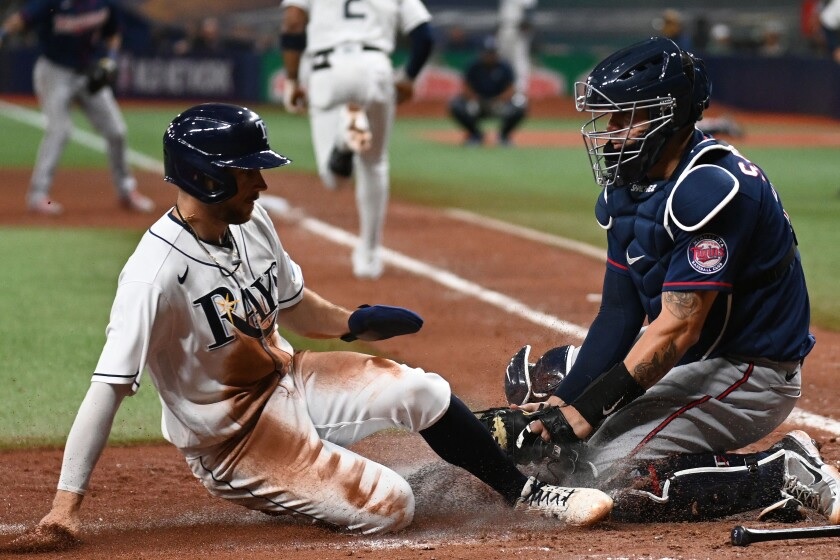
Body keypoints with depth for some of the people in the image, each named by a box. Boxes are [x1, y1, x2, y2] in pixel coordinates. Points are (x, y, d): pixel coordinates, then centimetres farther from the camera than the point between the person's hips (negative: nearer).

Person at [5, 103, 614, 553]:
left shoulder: (253, 225, -3)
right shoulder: (157, 271, -29)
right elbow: (108, 387, -32)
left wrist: (353, 323, -2)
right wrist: (66, 503, -37)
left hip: (286, 379, 7)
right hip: (230, 435, -7)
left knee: (424, 391, -7)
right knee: (389, 508, -17)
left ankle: (527, 493, 12)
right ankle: (267, 491, 10)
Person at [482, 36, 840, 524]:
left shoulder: (710, 187, -26)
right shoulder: (628, 188, 4)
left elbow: (678, 328, -27)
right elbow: (619, 316, 3)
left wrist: (585, 410, -26)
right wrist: (564, 403, -11)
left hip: (750, 374, -10)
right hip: (681, 362, 10)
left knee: (618, 478, -23)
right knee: (534, 376, 11)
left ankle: (786, 472, -11)